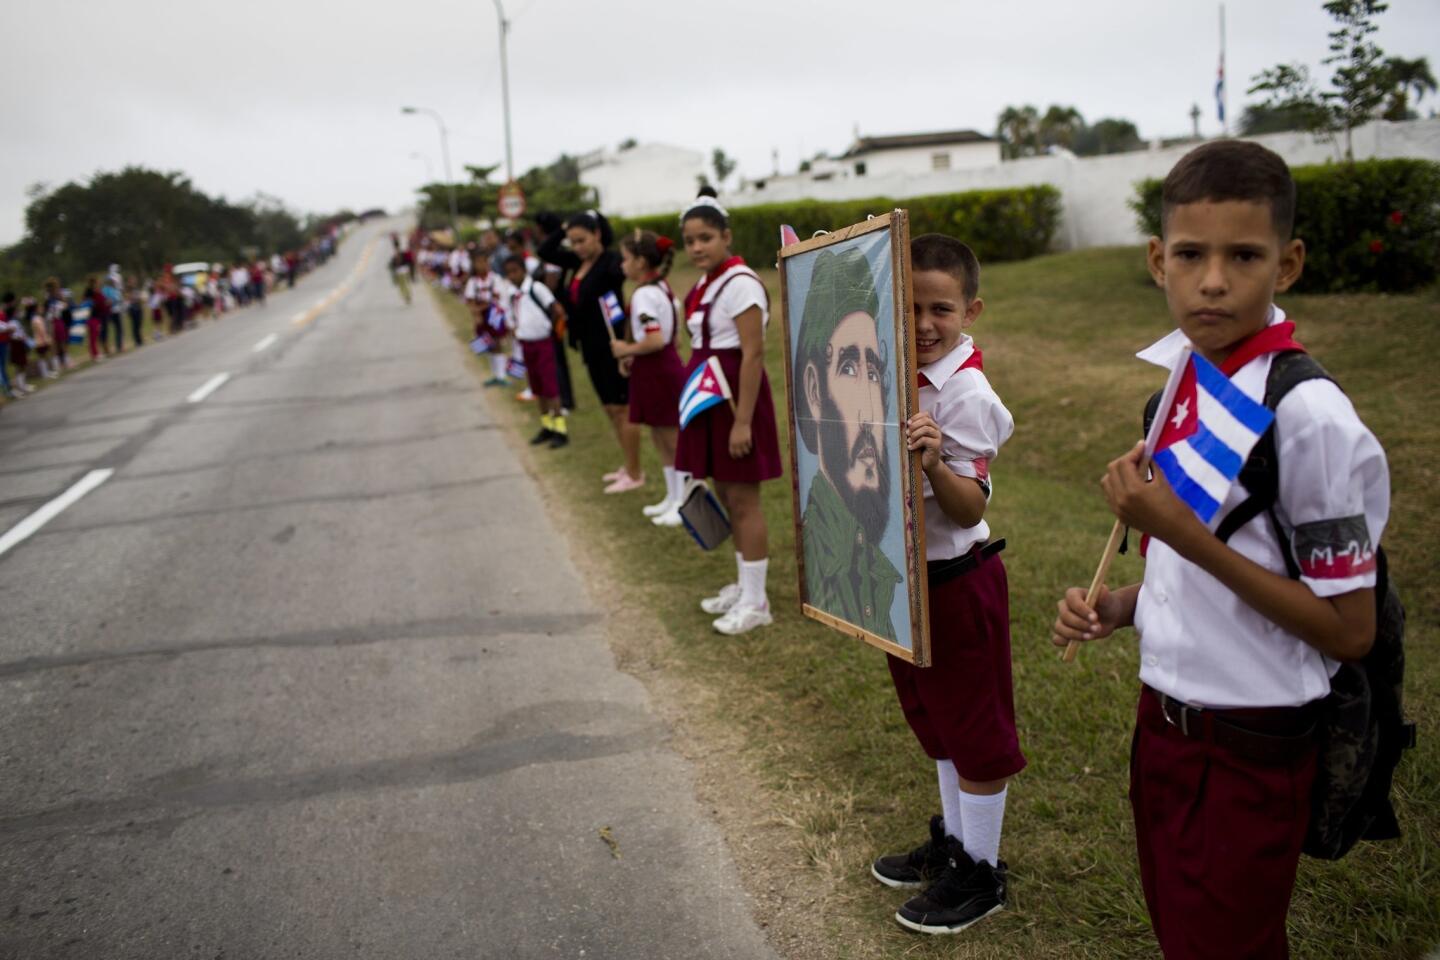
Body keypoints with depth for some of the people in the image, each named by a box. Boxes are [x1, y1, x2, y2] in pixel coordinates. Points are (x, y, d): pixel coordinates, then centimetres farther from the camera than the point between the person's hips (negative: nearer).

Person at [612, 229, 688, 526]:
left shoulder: (644, 294, -19)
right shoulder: (662, 288, 10)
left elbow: (656, 340, -28)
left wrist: (627, 350, -12)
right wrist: (633, 358, 10)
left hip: (657, 373, -10)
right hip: (662, 368, 10)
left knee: (673, 440, -1)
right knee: (662, 439, 17)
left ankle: (685, 503, 8)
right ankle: (673, 497, 27)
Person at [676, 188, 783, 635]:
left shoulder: (739, 283, -17)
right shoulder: (705, 284, 11)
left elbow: (753, 354, -20)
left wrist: (743, 420, -23)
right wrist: (696, 401, 18)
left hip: (737, 396, -9)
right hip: (710, 396, 9)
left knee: (743, 501, -2)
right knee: (726, 496, 15)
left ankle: (755, 601, 9)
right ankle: (745, 585, 29)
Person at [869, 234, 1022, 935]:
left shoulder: (967, 395, -22)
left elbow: (969, 510, -22)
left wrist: (936, 463, -41)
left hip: (956, 581, -8)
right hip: (905, 575, 8)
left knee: (975, 728, 9)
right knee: (935, 718, 23)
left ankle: (980, 873, 26)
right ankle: (952, 839, 43)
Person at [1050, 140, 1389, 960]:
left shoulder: (1307, 414, -22)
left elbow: (1350, 629, -19)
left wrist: (1186, 536, -26)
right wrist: (1119, 607, -2)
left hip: (1252, 754, -7)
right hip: (1165, 723, 7)